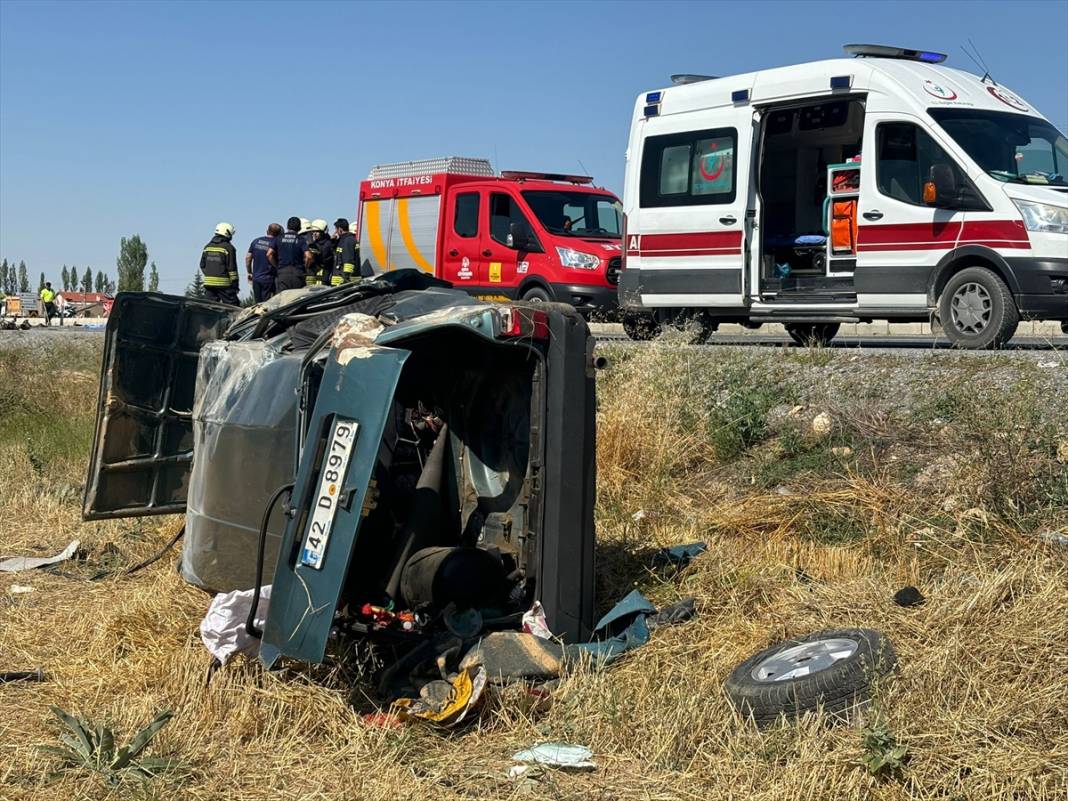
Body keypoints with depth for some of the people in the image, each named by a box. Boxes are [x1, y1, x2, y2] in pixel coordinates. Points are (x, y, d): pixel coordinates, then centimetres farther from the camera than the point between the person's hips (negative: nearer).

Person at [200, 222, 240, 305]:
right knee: (232, 307, -2)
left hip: (208, 282, 6)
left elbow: (202, 265, 15)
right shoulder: (228, 248, -8)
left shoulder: (207, 246, 12)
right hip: (223, 283, -6)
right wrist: (235, 283, -6)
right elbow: (232, 268, -10)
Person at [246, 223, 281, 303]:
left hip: (256, 278, 5)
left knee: (258, 304, 11)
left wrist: (249, 272, 19)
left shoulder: (256, 241, 10)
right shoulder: (276, 241, -8)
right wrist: (276, 266, -12)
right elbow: (269, 254, -24)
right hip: (268, 279, -5)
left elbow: (248, 257, 10)